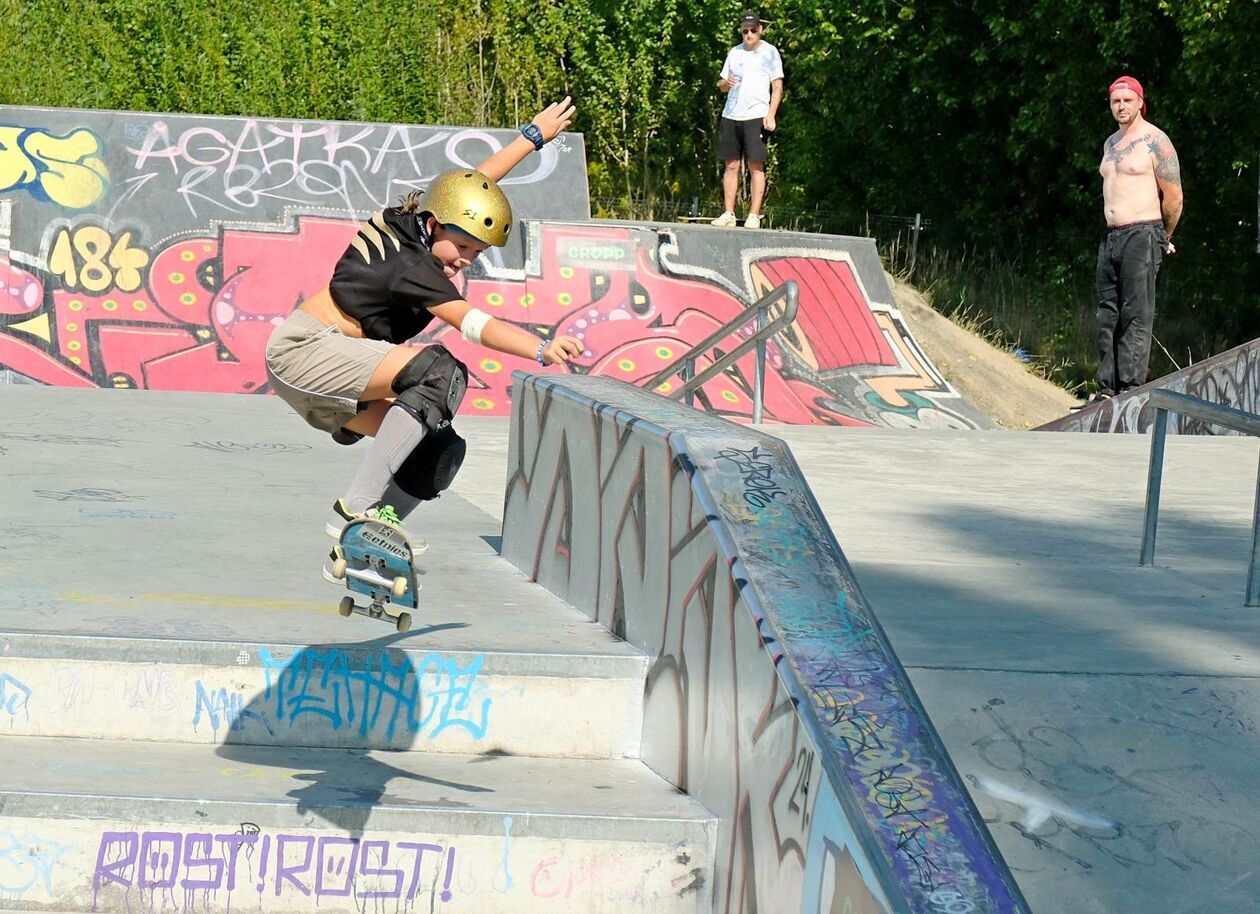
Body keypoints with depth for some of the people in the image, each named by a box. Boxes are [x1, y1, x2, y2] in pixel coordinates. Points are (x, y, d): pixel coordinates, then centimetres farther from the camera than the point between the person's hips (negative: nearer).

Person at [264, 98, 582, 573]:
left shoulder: (416, 214, 4)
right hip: (304, 351, -10)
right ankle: (356, 508, -29)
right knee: (439, 371, -30)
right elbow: (475, 324, -34)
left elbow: (475, 179, 21)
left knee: (439, 450, 1)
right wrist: (543, 349, -46)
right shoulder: (411, 265, -22)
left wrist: (534, 135, 32)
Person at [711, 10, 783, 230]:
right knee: (731, 165, 3)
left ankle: (754, 215, -9)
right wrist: (725, 83, -3)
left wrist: (771, 115, -11)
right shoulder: (734, 52, 16)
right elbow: (722, 85, 22)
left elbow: (777, 87, -1)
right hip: (730, 116, 5)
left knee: (755, 165, -8)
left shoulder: (769, 52, 2)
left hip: (756, 116, -5)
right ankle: (728, 214, 5)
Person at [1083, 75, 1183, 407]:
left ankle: (1131, 388, -10)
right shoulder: (1110, 143, 17)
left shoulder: (1155, 141, -6)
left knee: (1136, 315, -9)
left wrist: (1163, 238, 7)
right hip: (1110, 236, 8)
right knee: (1108, 315, 6)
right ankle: (1107, 388, 9)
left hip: (1142, 235, -8)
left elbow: (1174, 198, -5)